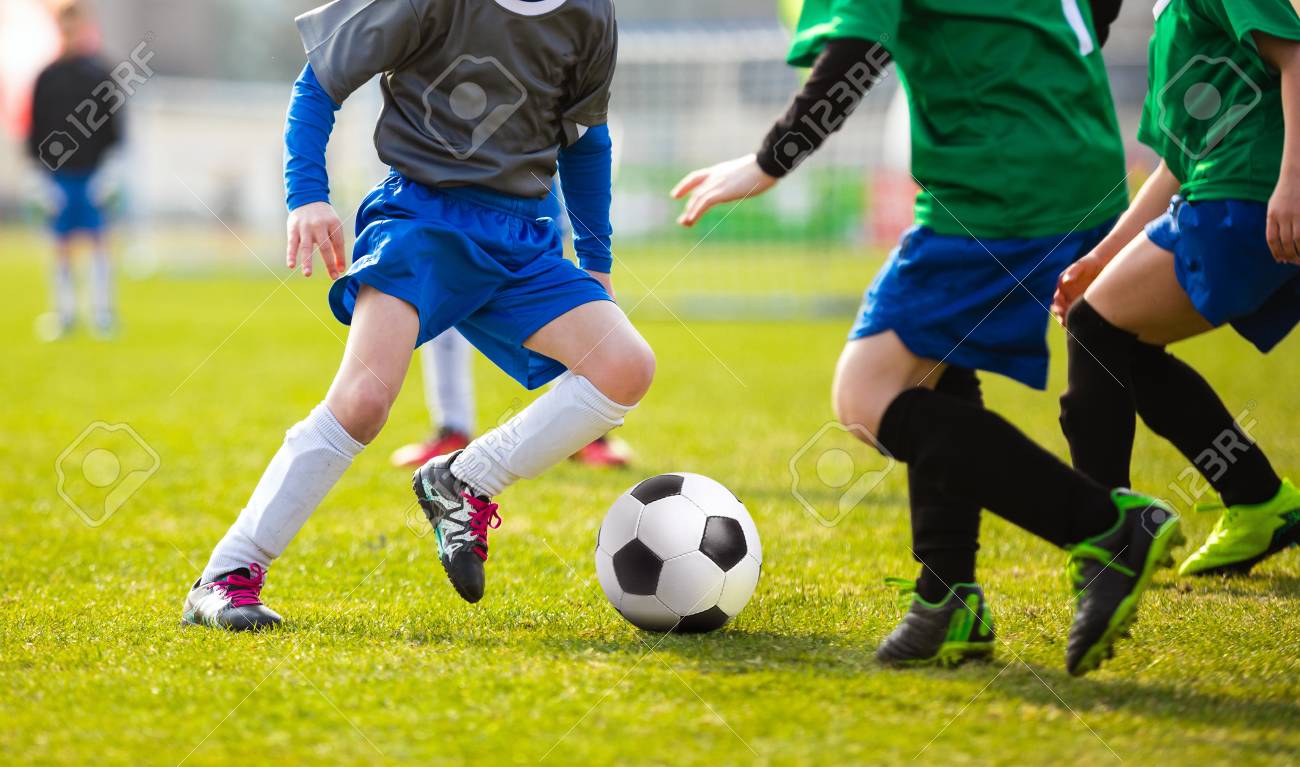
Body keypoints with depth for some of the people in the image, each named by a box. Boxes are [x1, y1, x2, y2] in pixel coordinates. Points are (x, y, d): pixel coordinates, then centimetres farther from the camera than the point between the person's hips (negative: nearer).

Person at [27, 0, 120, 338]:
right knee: (62, 246, 3)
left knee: (99, 240, 3)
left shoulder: (102, 76, 3)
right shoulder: (47, 79, 4)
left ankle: (103, 313, 5)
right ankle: (65, 313, 3)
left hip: (95, 172, -1)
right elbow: (36, 131, 3)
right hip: (58, 175, 1)